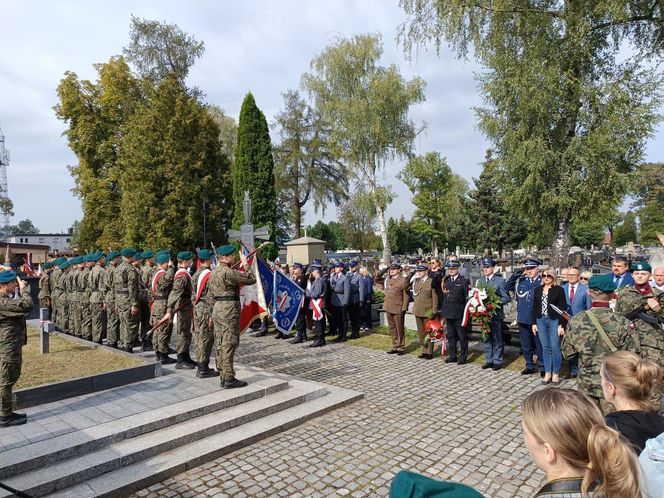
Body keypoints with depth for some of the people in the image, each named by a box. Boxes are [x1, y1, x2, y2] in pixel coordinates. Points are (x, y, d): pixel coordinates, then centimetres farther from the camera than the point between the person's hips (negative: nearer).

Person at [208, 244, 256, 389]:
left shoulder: (214, 272, 13)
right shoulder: (229, 272, -16)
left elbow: (210, 294, 18)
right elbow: (251, 280, -13)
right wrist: (246, 264, -1)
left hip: (217, 310, 9)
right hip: (229, 310, -9)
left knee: (221, 344, 12)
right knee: (229, 344, -5)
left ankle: (223, 377, 20)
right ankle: (229, 379, 0)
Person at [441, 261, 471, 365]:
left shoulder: (464, 281, -6)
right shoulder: (445, 280, 11)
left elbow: (468, 296, -8)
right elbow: (443, 295, 12)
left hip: (459, 313, -5)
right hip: (448, 313, 6)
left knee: (462, 336, 4)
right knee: (450, 335, 14)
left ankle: (463, 357, 15)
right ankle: (452, 356, 24)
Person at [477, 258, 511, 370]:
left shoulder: (500, 281, -7)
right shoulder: (480, 280, 9)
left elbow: (506, 298, -8)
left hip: (495, 314, -5)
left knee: (497, 339, 4)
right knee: (486, 338, 13)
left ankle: (497, 361, 15)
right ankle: (489, 360, 24)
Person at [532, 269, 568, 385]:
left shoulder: (559, 289, -2)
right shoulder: (538, 290, 10)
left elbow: (562, 308, -5)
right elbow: (535, 307, 11)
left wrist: (561, 325, -11)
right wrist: (534, 323, 6)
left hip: (554, 321, -4)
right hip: (541, 321, 4)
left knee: (555, 348, 0)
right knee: (545, 348, 8)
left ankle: (556, 374, 12)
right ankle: (547, 373, 16)